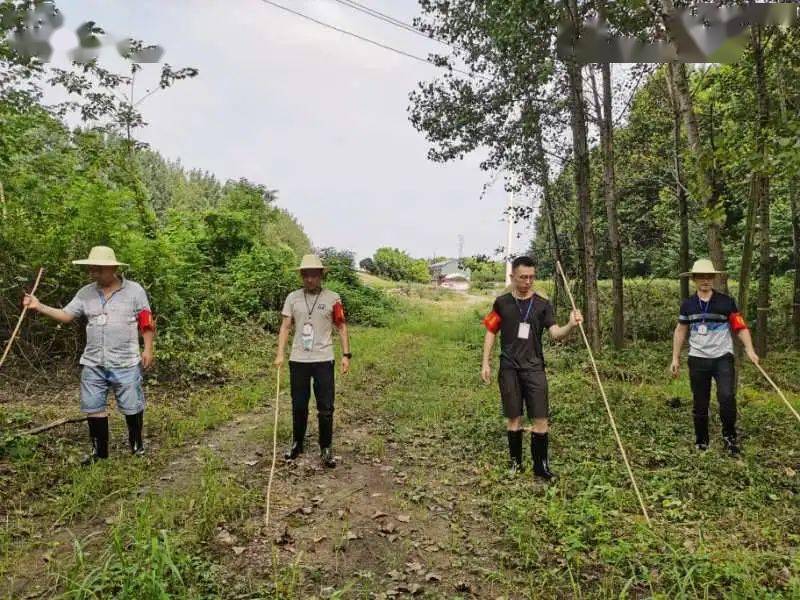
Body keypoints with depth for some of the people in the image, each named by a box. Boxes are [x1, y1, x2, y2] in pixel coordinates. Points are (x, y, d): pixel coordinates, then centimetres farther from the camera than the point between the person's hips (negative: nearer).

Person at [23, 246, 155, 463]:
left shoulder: (134, 290, -6)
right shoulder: (86, 293, 6)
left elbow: (146, 323, -5)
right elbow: (65, 315, 7)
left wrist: (148, 349, -9)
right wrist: (39, 306, -5)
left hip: (125, 363, -4)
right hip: (93, 363, 4)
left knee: (132, 406, 6)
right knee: (94, 407, 10)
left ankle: (137, 444, 26)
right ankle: (99, 450, 24)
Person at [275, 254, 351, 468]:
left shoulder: (332, 298, -2)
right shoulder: (293, 297, 3)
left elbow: (341, 327, 2)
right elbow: (285, 327, 3)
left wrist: (346, 355, -4)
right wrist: (280, 354, -6)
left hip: (324, 360, -1)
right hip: (298, 360, 2)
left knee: (325, 408, 3)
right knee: (298, 405, 13)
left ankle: (326, 449, 18)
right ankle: (297, 443, 31)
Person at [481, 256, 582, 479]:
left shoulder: (543, 305, 1)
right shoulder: (502, 303, 2)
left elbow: (555, 333, -9)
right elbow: (490, 333, 8)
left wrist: (571, 325, -30)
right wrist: (486, 362, 3)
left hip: (534, 368, 0)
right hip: (509, 369, 0)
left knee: (541, 418, -1)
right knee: (513, 418, 8)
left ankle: (541, 465, 14)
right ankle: (516, 462, 24)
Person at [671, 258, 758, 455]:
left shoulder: (726, 301, -3)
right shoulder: (688, 304, 4)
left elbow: (740, 327, -5)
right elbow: (680, 331, 10)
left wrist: (749, 349, -21)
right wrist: (675, 358, 8)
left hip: (723, 357, -2)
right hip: (698, 359, 2)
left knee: (727, 396, -18)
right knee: (700, 403, 8)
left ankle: (729, 436, 5)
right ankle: (701, 442, 22)